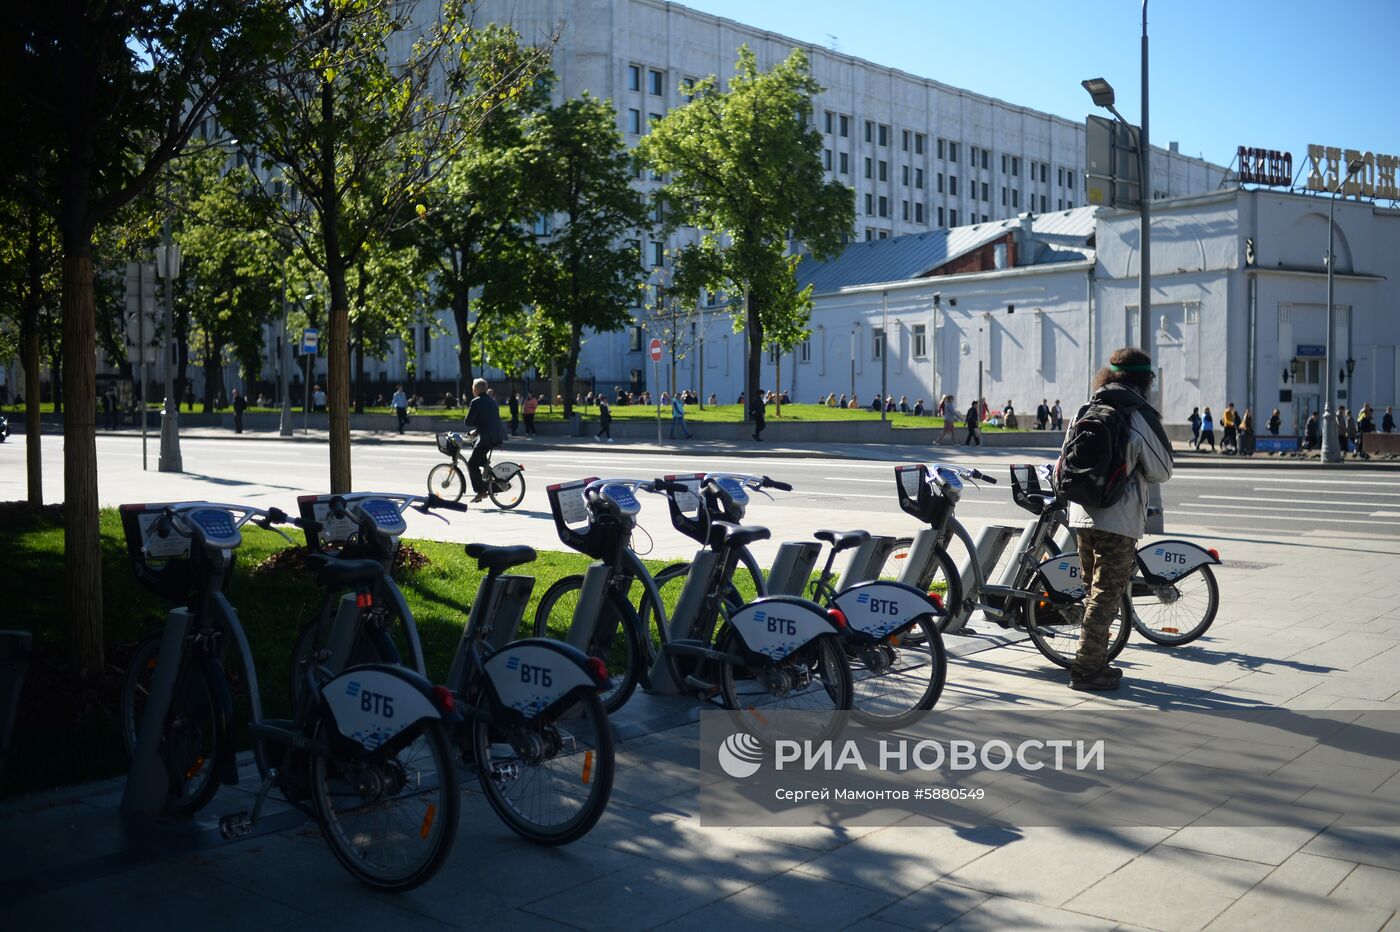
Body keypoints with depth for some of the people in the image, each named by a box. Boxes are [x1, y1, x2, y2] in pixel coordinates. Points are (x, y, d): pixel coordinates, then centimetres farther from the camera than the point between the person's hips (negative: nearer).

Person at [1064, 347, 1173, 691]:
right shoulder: (1140, 416, -10)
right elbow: (1161, 472, -4)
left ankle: (1095, 662, 25)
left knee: (1094, 590, 18)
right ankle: (1086, 670, 1)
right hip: (1118, 520, -6)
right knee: (1107, 595, 0)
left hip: (1082, 516, 6)